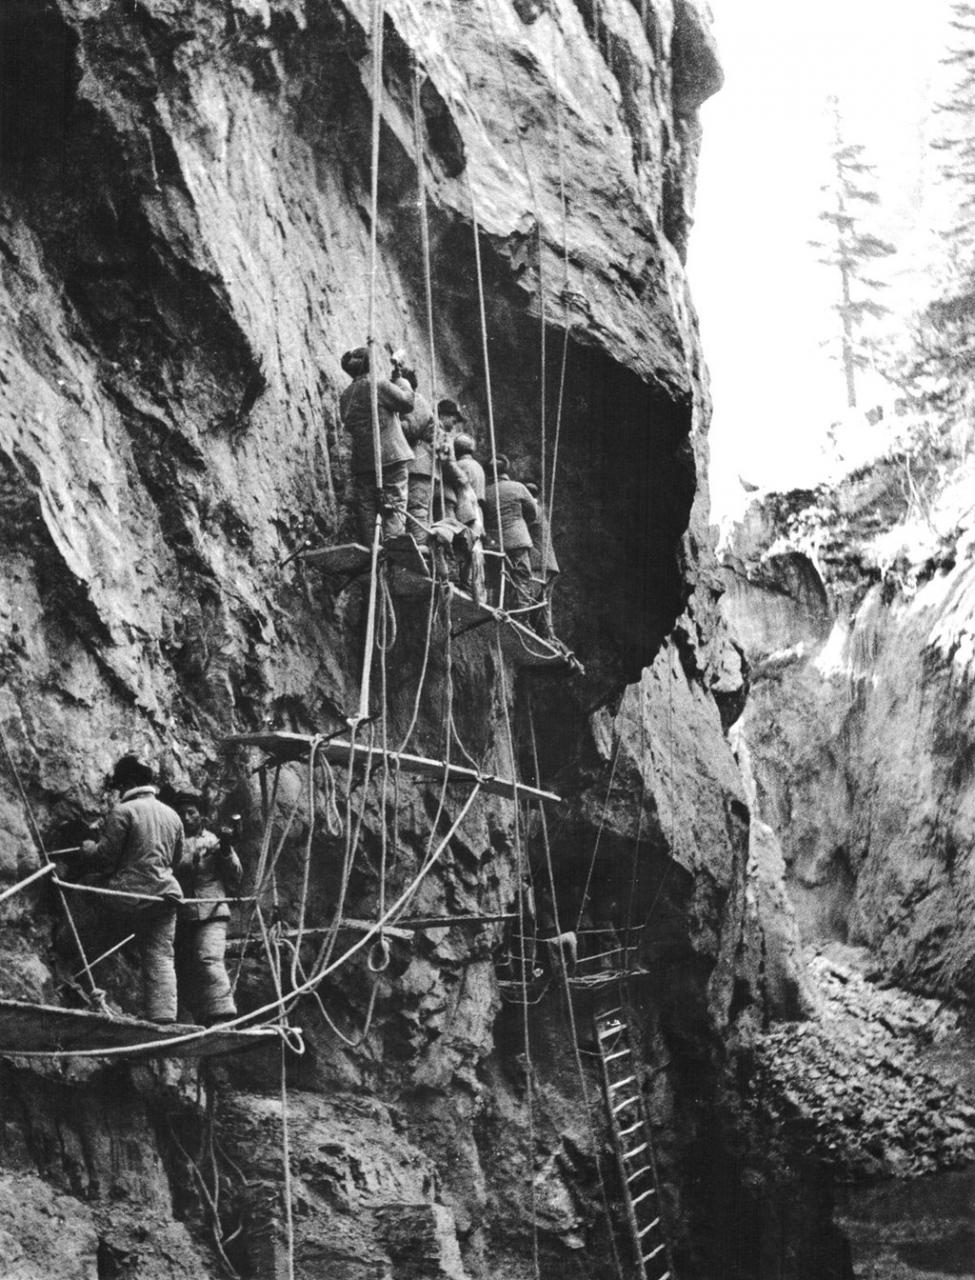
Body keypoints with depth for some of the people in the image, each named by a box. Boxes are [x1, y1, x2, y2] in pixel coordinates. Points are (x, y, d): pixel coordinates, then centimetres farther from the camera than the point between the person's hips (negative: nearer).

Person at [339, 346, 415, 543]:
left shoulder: (345, 396, 11)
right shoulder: (379, 385, -6)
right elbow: (407, 403, -3)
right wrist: (403, 383, 15)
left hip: (362, 462, 5)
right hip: (391, 456, -5)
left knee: (366, 512, 5)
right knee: (394, 508, -5)